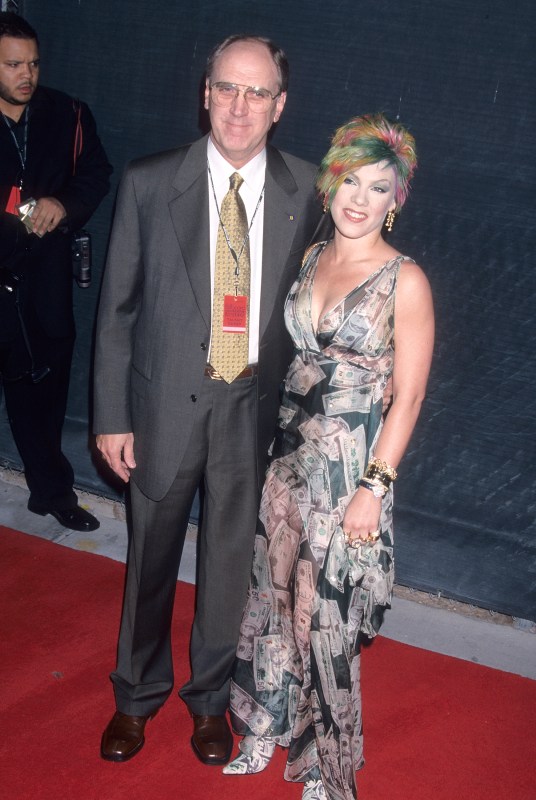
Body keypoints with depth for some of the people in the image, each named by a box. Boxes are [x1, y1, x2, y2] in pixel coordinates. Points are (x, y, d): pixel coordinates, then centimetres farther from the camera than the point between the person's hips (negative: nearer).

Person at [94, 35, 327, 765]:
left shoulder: (305, 192, -4)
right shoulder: (148, 184, -8)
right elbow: (117, 308, -4)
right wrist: (112, 417, -5)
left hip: (254, 408, 1)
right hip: (166, 404, -1)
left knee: (229, 560, 15)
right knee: (151, 559, 15)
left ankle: (210, 698, 40)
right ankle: (138, 695, 40)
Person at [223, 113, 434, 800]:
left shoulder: (405, 280, -12)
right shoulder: (311, 259, 6)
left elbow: (409, 395, -12)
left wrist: (375, 487, -14)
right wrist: (285, 438, 10)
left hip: (352, 466, -5)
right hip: (290, 452, 6)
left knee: (327, 612, 5)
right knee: (275, 591, 16)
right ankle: (270, 724, 38)